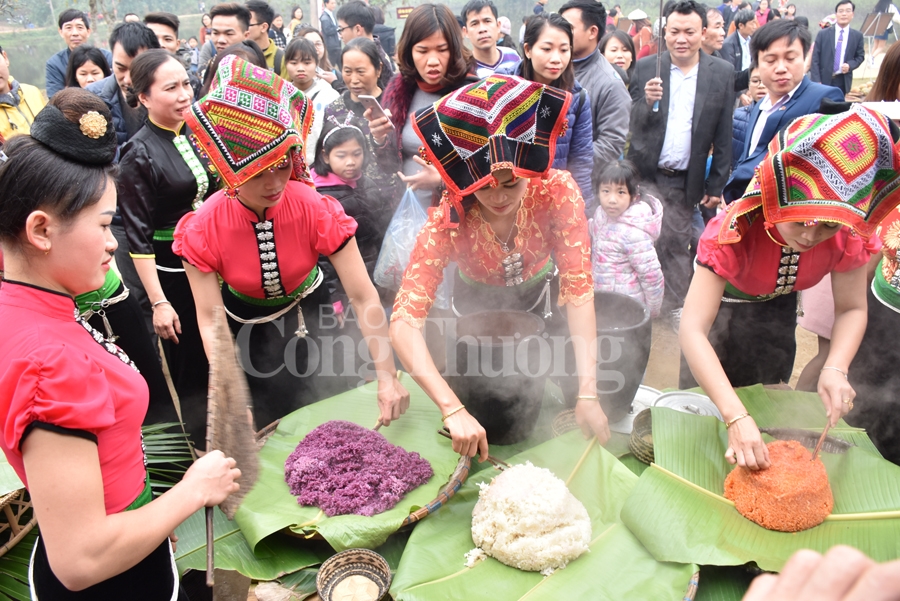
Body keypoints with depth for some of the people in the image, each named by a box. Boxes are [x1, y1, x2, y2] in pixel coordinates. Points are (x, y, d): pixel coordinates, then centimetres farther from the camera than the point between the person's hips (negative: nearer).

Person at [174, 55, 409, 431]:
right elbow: (209, 319, -24)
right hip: (247, 326, 0)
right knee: (266, 425, 13)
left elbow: (363, 296, -31)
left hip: (308, 313, 0)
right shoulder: (203, 228, -26)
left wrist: (387, 377, -38)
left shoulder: (317, 210, -28)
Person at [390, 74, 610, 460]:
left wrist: (587, 394, -37)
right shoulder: (448, 220, -34)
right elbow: (405, 322, -40)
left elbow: (578, 286, -29)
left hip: (540, 297, 1)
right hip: (478, 305, -1)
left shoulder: (558, 191, -32)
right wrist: (453, 411, -52)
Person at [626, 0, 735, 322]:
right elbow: (631, 126, -3)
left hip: (684, 180, -1)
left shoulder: (722, 73, -1)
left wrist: (716, 185, 0)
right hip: (644, 173, 1)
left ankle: (676, 306, 22)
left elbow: (724, 136, 0)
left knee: (676, 243, 5)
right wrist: (646, 101, -22)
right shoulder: (646, 68, -1)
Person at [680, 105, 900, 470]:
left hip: (778, 309, 4)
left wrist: (835, 369, -35)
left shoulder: (849, 234, -30)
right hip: (720, 301, -3)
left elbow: (852, 309, -15)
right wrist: (735, 417, -54)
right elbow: (692, 329, -47)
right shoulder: (734, 230, -42)